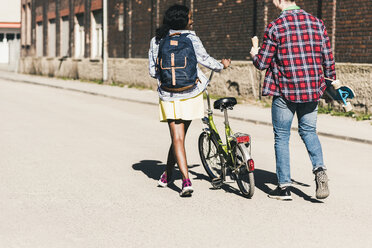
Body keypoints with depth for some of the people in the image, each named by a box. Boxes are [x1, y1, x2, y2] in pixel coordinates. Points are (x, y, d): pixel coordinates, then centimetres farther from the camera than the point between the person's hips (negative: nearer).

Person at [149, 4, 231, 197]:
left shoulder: (156, 41, 1)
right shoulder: (191, 39, -7)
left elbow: (152, 70, 5)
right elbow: (206, 60, -2)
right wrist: (222, 65, 18)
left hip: (168, 96, 1)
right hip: (190, 94, -1)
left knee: (177, 138, 1)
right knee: (180, 136, 16)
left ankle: (186, 181, -11)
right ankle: (168, 174, 28)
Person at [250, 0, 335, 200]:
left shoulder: (275, 27, -11)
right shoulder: (316, 23, 2)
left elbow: (262, 64, -6)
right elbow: (328, 59, 5)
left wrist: (254, 54, 17)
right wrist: (332, 81, 19)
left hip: (284, 93, -4)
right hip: (312, 90, 4)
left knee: (281, 137, 9)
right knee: (308, 131, 20)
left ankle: (284, 187, 12)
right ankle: (319, 169, -4)